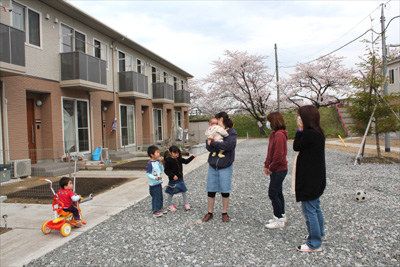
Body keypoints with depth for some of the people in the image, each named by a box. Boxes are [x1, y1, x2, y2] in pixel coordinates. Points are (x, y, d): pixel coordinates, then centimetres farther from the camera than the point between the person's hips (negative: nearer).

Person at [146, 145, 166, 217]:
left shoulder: (157, 162, 5)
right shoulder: (150, 163, -19)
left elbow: (161, 170, 12)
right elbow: (148, 174, -19)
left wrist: (160, 162, -1)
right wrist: (155, 178, -30)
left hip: (159, 183, 8)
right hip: (153, 184, -8)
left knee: (160, 197, 19)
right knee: (155, 197, 0)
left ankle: (160, 208, 34)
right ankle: (155, 211, 10)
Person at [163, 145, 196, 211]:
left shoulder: (179, 159, 4)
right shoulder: (168, 160, -16)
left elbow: (186, 161, 18)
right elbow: (166, 170, -17)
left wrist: (192, 157, 9)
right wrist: (173, 175, -26)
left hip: (180, 179, 6)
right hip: (173, 180, -6)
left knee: (184, 191, 11)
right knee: (171, 193, 7)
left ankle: (186, 204, 26)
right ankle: (169, 205, 24)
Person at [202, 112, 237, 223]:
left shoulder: (232, 132, -4)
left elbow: (229, 145, -23)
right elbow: (208, 147, -5)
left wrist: (213, 143, -17)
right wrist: (220, 146, -21)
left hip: (225, 166, -4)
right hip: (212, 165, 4)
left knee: (225, 191, 6)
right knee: (211, 190, 8)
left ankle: (225, 213, 23)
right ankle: (210, 213, 24)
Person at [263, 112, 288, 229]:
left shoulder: (279, 135, -20)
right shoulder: (273, 134, 11)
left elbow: (278, 155, -24)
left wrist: (271, 168, -14)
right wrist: (266, 165, 8)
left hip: (279, 170, -10)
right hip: (276, 170, 10)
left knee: (272, 194, -5)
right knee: (278, 193, 17)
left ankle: (279, 220, 6)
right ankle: (281, 216, 30)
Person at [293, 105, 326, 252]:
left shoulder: (309, 134, -24)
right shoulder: (318, 133, 8)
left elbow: (296, 147, -10)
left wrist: (300, 130, -9)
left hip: (309, 179, -11)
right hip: (316, 178, 11)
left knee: (309, 210, -1)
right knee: (315, 207, 24)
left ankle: (315, 244, 9)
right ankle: (319, 234, 41)